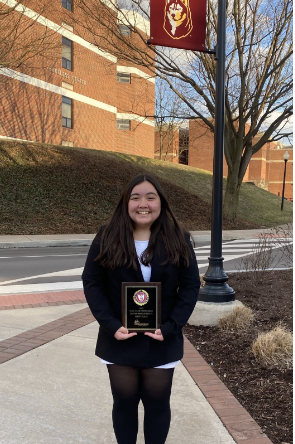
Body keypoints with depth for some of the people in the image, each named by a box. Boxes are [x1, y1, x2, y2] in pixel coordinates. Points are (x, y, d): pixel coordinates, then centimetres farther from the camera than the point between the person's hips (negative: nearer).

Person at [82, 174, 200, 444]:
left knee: (157, 402, 13)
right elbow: (92, 283, -4)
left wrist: (170, 327, -14)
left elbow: (190, 286, -3)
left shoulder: (178, 240, -4)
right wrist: (111, 325, -15)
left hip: (162, 341, 0)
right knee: (124, 401, 14)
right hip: (119, 339, 0)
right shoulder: (107, 238, -5)